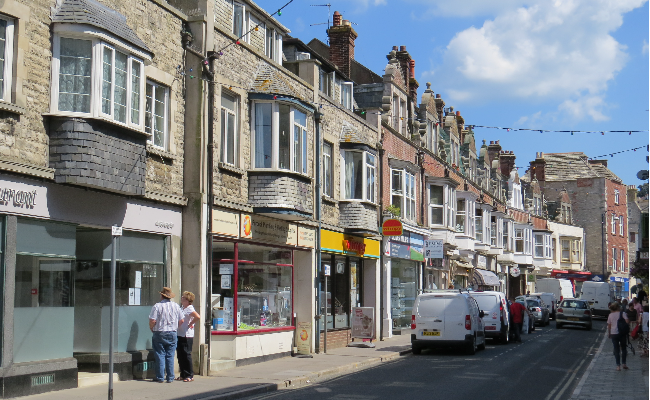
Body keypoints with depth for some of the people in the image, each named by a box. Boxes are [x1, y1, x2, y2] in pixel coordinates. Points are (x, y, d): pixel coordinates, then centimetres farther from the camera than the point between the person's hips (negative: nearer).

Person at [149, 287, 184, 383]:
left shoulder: (157, 306, -9)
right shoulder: (176, 306, 5)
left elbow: (152, 321, -14)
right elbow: (181, 321, 7)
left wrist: (152, 329, 4)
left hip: (159, 333, -3)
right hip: (172, 334, 3)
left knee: (160, 355, 3)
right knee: (170, 356, 7)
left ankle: (160, 377, 4)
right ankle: (170, 378, 7)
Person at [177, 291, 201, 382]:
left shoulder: (189, 308, -13)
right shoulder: (182, 308, 14)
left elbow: (198, 317, -29)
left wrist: (190, 324, -18)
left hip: (187, 336, -9)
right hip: (180, 335, 9)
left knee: (186, 355, -4)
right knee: (180, 355, 11)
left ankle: (190, 375, 3)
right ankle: (183, 375, 19)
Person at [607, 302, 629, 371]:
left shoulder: (610, 315, 3)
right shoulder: (622, 313, -5)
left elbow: (609, 325, 5)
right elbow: (627, 321, -15)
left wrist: (608, 334, 15)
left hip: (614, 334, 1)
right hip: (622, 333, -1)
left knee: (616, 350, 5)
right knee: (624, 348, 16)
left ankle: (618, 366, 2)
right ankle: (624, 364, 13)